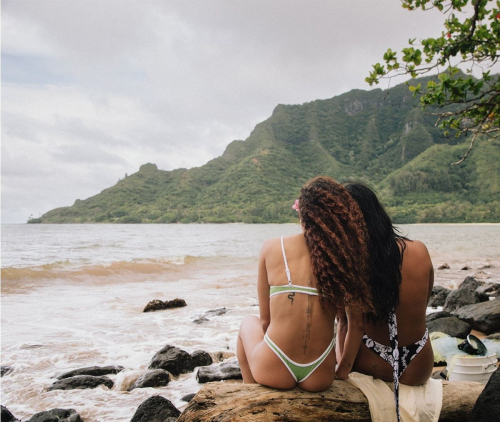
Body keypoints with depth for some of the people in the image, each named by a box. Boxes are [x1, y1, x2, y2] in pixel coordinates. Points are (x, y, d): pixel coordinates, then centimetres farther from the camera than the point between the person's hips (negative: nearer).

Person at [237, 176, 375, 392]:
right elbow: (357, 326, 1)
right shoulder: (346, 256, -6)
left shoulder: (271, 248, -6)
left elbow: (265, 320, 1)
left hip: (272, 371, -1)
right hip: (320, 378, 1)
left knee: (249, 322, 33)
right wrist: (342, 371, 16)